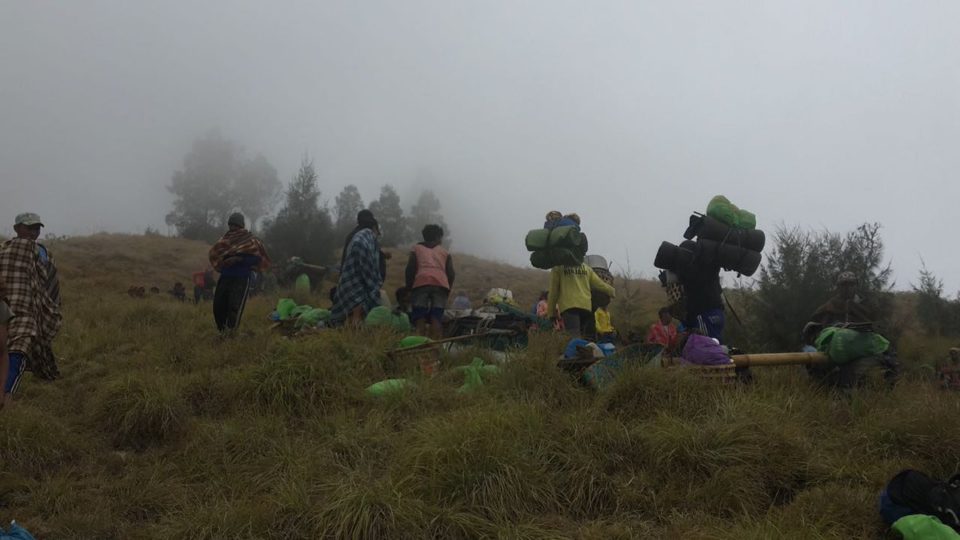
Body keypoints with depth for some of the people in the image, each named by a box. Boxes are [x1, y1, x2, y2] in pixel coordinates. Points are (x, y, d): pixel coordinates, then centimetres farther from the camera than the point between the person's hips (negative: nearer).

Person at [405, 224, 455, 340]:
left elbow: (410, 269, 10)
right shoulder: (445, 252, 27)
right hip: (441, 283, 1)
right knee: (436, 318, -3)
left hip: (421, 282, -1)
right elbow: (451, 273, 14)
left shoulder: (416, 249, 24)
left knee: (419, 317, -5)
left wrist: (409, 287, 16)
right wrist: (448, 290, 20)